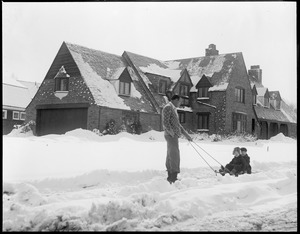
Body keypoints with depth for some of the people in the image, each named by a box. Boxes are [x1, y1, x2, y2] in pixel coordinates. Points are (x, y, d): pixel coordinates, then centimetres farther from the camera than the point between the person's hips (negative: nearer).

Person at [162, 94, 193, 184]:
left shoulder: (173, 109, 22)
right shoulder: (168, 107, -9)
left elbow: (177, 124, 26)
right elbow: (165, 123, -18)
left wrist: (186, 134, 24)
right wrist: (172, 133, -22)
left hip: (174, 136, 10)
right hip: (171, 136, -10)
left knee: (170, 156, 11)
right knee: (175, 156, -13)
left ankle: (170, 178, 15)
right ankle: (173, 178, -15)